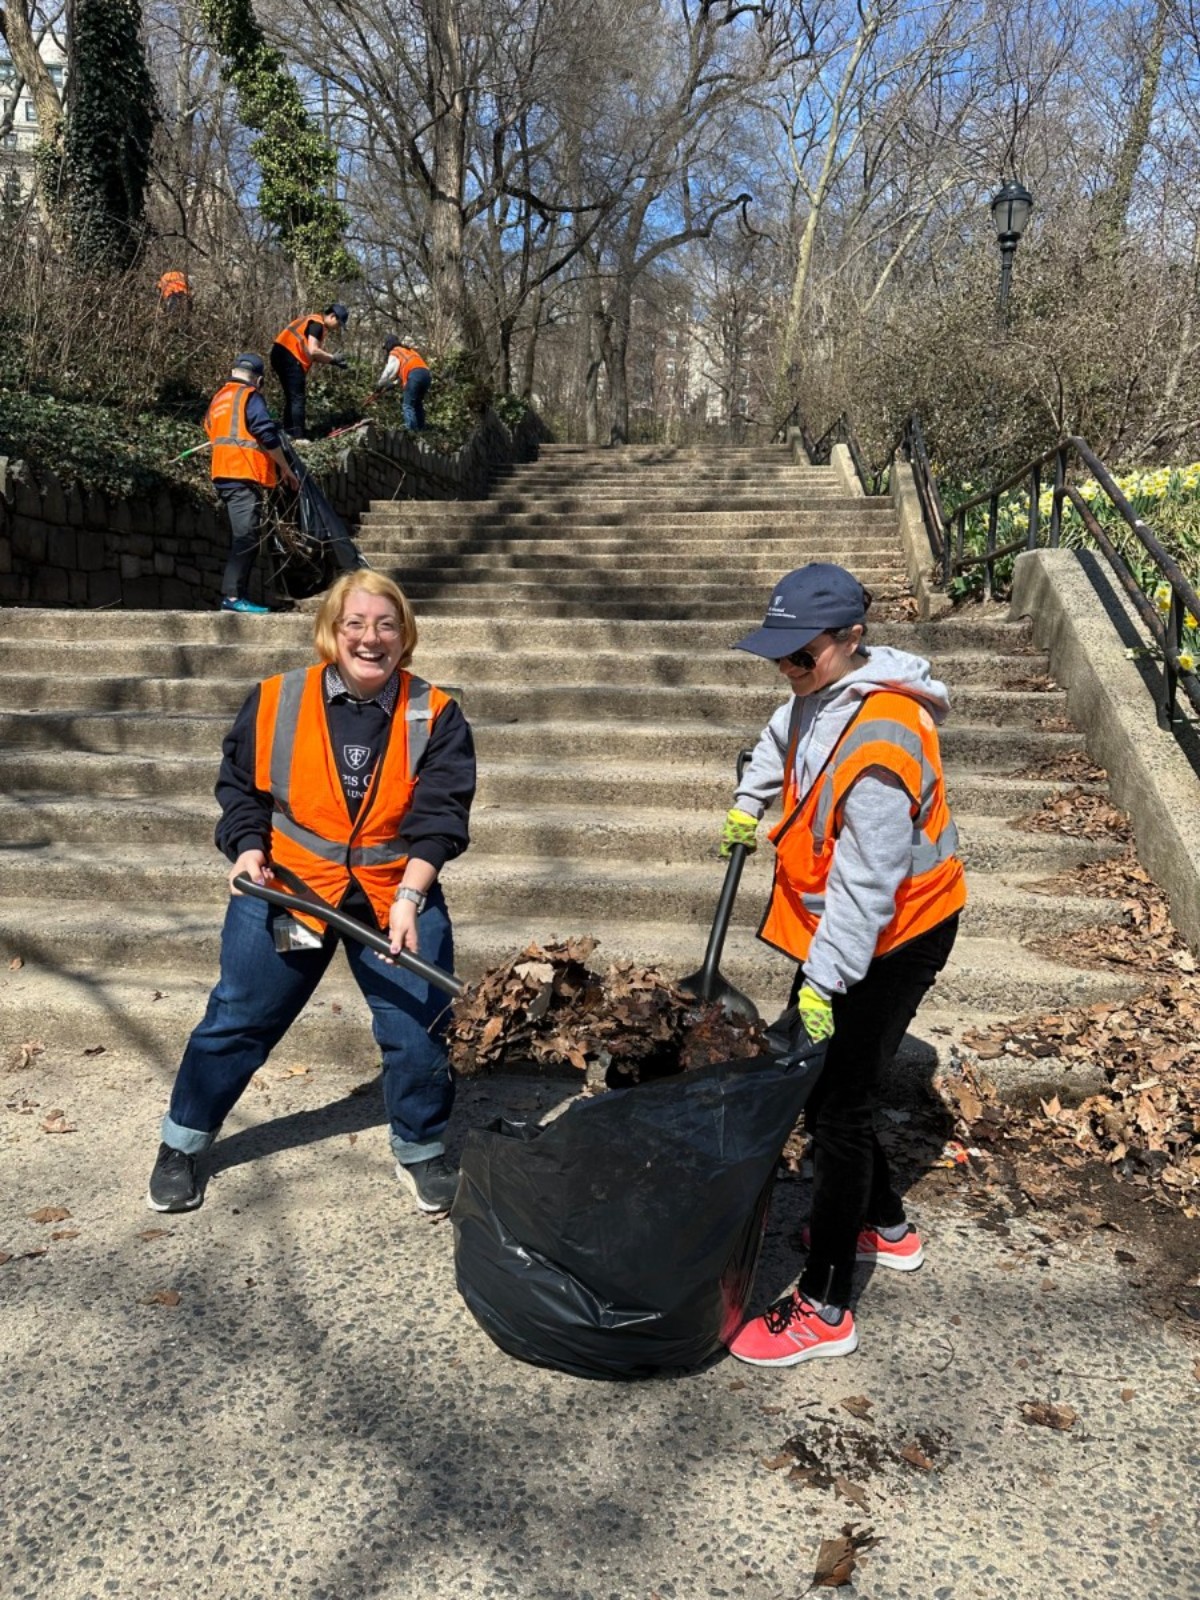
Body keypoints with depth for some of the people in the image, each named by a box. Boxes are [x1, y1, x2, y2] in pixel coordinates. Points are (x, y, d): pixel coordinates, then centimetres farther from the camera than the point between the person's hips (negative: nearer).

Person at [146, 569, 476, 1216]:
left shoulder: (436, 716, -7)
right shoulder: (274, 702, -5)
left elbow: (439, 818, -10)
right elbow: (241, 789, 6)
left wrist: (408, 897, -21)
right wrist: (248, 849, -11)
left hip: (396, 897, 0)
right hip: (285, 890, 1)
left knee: (418, 1029, 2)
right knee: (237, 1020, 11)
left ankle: (420, 1150, 29)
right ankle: (182, 1144, 33)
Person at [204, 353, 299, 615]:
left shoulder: (217, 398, 22)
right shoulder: (250, 397, -4)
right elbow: (267, 435, -11)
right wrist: (286, 468, -3)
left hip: (222, 474, 9)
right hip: (245, 475, -9)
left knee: (241, 538, 13)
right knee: (246, 537, -13)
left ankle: (233, 596, 12)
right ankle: (232, 596, -21)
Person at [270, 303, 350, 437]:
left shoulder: (315, 322, 22)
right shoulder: (317, 324, -9)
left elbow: (314, 355, 18)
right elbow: (313, 351, -21)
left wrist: (333, 362, 7)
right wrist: (333, 358, -10)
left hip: (282, 355, 10)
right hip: (289, 357, -10)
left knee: (291, 397, 16)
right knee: (298, 398, -8)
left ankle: (288, 433, 19)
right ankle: (299, 437, -10)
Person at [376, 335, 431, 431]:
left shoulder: (394, 353, 12)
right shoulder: (408, 351, 35)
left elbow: (388, 372, 9)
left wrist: (380, 385, 21)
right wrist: (392, 384, 36)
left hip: (414, 375, -7)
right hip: (425, 373, 8)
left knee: (408, 405, -5)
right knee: (418, 403, 18)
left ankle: (411, 431, -16)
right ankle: (420, 429, 13)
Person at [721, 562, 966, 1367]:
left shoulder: (880, 743, -31)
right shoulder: (824, 690, -2)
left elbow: (865, 886, -29)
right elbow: (785, 735, 24)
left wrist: (822, 983, -25)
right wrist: (750, 801, 30)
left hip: (894, 937, -9)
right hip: (840, 923, 9)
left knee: (837, 1106, -3)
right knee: (815, 1080, 18)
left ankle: (824, 1310, 10)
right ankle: (886, 1225, 39)